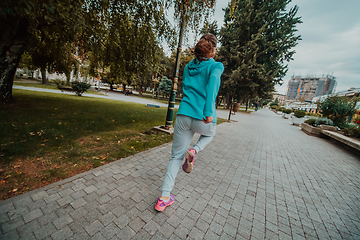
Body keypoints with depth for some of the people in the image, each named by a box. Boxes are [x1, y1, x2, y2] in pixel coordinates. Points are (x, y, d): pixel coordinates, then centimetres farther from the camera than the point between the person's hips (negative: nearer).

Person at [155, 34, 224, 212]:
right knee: (209, 134, 35)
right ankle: (194, 150, 5)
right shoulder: (216, 66, 4)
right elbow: (212, 82, -16)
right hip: (203, 119, -3)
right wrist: (208, 112, -22)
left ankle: (164, 198, 16)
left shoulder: (188, 67, 19)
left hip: (183, 115, 4)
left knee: (176, 156, 15)